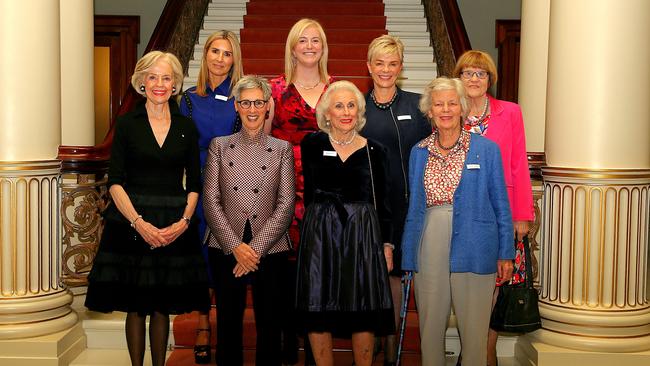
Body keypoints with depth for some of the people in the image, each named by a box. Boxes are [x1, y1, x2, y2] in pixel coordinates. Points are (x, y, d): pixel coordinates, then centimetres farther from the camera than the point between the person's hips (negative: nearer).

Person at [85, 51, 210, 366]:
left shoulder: (186, 127, 7)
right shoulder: (127, 124, 1)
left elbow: (194, 184, 7)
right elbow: (115, 182, -4)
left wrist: (184, 221, -9)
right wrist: (138, 222, -16)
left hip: (174, 227, 2)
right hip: (132, 224, -1)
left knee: (162, 307, 8)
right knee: (136, 307, 4)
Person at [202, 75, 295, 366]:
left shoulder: (282, 149, 6)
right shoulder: (219, 146, 7)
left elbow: (286, 204, -2)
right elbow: (210, 201, 0)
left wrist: (256, 248, -10)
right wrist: (236, 246, -10)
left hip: (270, 250, 0)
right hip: (226, 250, 1)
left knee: (270, 327, 5)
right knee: (228, 325, 8)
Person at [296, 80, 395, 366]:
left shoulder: (374, 151, 5)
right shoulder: (312, 144, 4)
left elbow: (383, 203, 7)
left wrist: (387, 244, 3)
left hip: (363, 235, 0)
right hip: (320, 234, 0)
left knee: (365, 311, 1)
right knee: (318, 311, 1)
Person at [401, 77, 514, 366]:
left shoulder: (486, 149, 2)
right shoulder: (419, 152, 10)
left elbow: (500, 205, 3)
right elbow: (413, 207, 13)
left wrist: (505, 254, 0)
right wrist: (409, 256, 9)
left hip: (472, 249, -2)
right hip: (429, 248, 3)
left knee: (474, 329, 2)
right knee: (430, 327, 9)